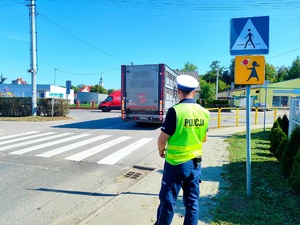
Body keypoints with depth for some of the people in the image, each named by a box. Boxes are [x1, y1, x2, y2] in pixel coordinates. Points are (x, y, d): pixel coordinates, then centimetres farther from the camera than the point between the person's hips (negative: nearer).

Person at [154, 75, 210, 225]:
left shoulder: (175, 111, -18)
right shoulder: (204, 112, 0)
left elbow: (162, 139, -15)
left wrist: (161, 150, 5)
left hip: (176, 163, -5)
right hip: (195, 163, 5)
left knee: (168, 200, 11)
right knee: (192, 201, 16)